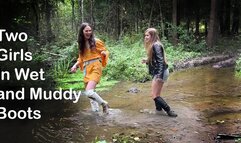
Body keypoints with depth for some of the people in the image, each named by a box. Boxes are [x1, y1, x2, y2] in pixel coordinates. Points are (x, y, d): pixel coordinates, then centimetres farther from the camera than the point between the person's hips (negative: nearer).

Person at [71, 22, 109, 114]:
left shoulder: (96, 41, -3)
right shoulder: (81, 44, 12)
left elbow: (105, 52, 4)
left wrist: (104, 53, -20)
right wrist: (75, 65, 6)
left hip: (95, 68, -6)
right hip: (86, 70, 6)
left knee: (89, 92, -23)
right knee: (90, 93, 9)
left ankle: (104, 104, -2)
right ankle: (95, 111, 23)